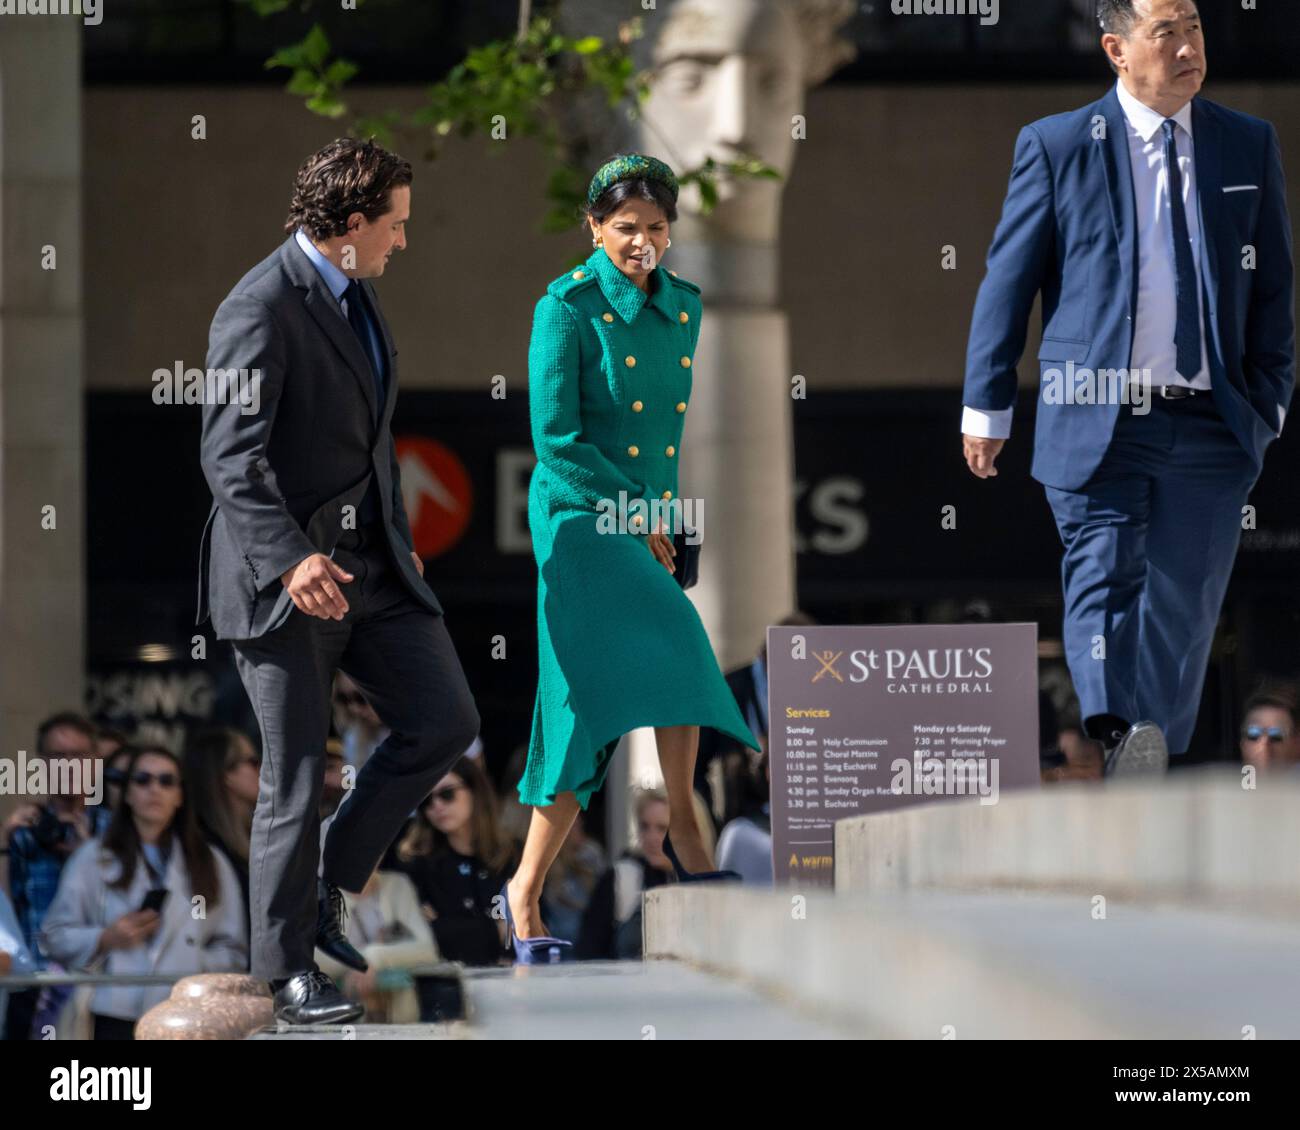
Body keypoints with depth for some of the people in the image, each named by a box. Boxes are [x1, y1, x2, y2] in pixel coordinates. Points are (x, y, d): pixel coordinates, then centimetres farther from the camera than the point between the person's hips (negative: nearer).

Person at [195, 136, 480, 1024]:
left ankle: (328, 885, 17)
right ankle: (287, 968, 9)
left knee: (446, 722, 2)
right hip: (283, 578, -8)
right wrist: (289, 559, -33)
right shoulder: (261, 309, -16)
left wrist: (399, 538, 23)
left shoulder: (356, 294, 13)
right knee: (297, 773, -3)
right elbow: (230, 455, -22)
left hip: (370, 565, 8)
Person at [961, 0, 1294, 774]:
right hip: (1098, 420, -3)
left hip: (1210, 426, 3)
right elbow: (1007, 282, 5)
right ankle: (1120, 738, -29)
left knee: (1182, 607, 5)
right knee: (1105, 585, -15)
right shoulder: (1057, 148, 2)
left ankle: (1156, 777, 14)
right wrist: (987, 407, 3)